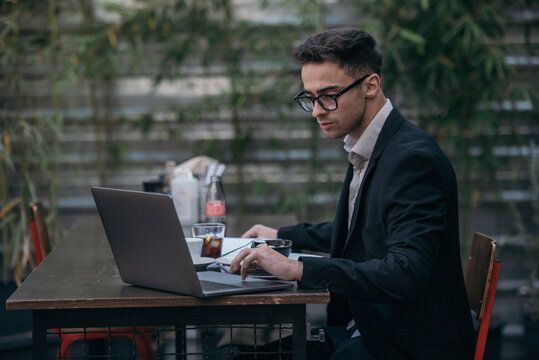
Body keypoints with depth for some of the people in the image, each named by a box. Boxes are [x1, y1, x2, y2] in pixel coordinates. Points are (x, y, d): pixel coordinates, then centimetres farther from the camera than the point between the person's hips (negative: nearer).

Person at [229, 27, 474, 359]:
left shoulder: (413, 157, -20)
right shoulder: (365, 151, 9)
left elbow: (406, 273, -29)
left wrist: (299, 269, -30)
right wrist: (282, 236, 27)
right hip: (360, 325, 9)